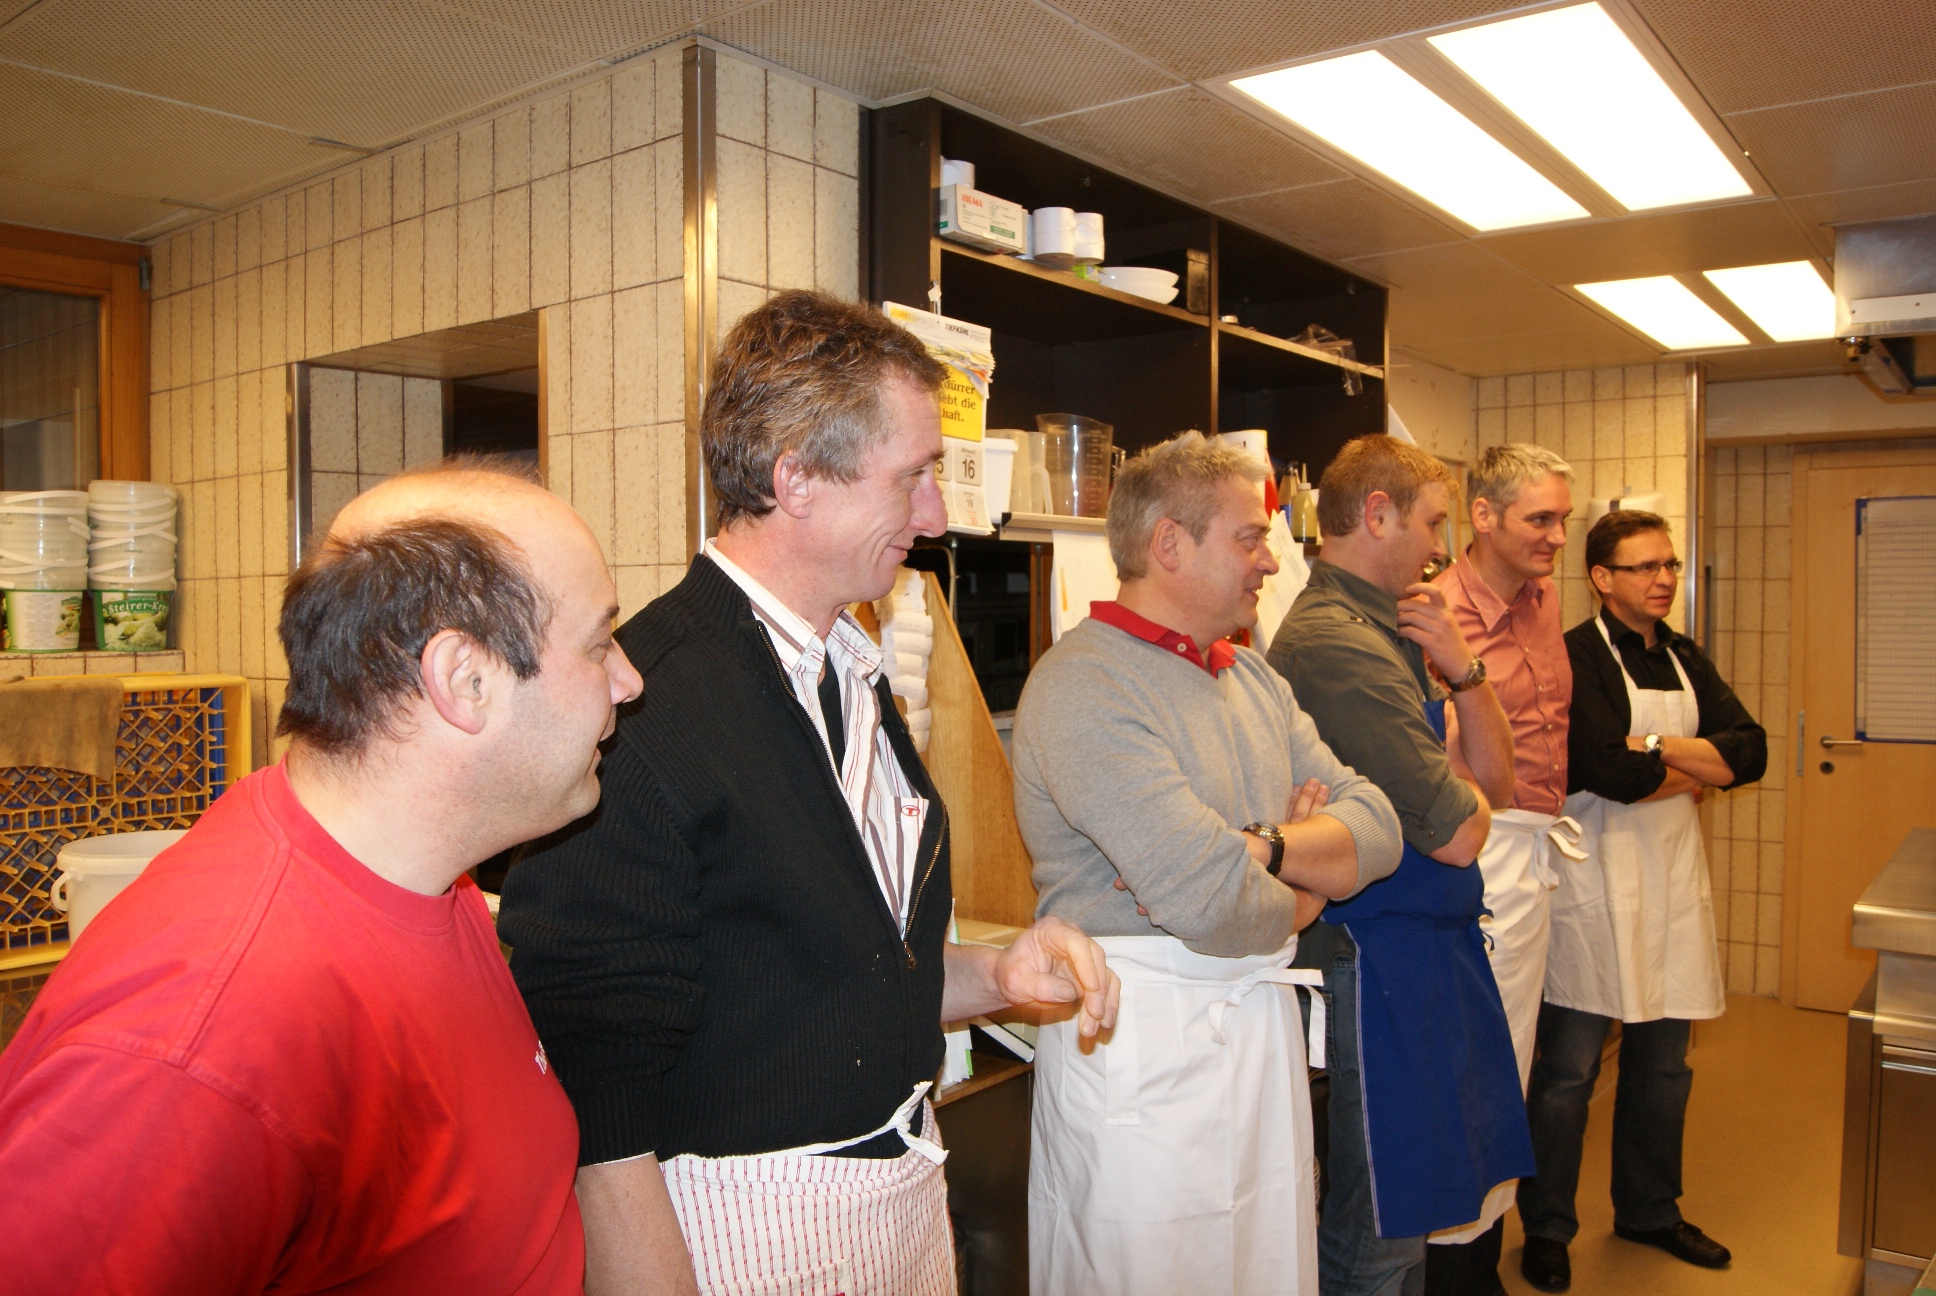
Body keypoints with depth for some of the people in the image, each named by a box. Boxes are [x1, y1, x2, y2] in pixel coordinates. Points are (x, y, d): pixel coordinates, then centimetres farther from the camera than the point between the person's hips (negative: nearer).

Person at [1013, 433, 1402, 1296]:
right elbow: (1215, 904, -26)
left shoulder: (1253, 677, 11)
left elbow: (1377, 827, 2)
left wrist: (1260, 849, -17)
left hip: (1263, 1023, 8)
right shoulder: (1083, 686, -18)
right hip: (1142, 1040, -8)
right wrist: (1300, 897, -4)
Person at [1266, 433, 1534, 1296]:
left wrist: (1462, 673, -3)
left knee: (1407, 1216, 19)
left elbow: (1496, 783, 13)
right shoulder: (1337, 643, -20)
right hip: (1383, 958, -10)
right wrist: (1464, 798, 3)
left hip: (1435, 946, 10)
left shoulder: (1387, 630, 13)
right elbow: (1457, 834, -20)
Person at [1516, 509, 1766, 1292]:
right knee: (1569, 1071, 2)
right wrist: (1695, 768, -6)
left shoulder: (1683, 659, 12)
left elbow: (1750, 752, 0)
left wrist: (1654, 745, -14)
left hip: (1673, 875, 7)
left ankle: (1648, 1211, 35)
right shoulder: (1577, 657, -12)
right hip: (1594, 880, -7)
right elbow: (1613, 774, -23)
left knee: (1662, 1064, 17)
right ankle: (1546, 1231, 17)